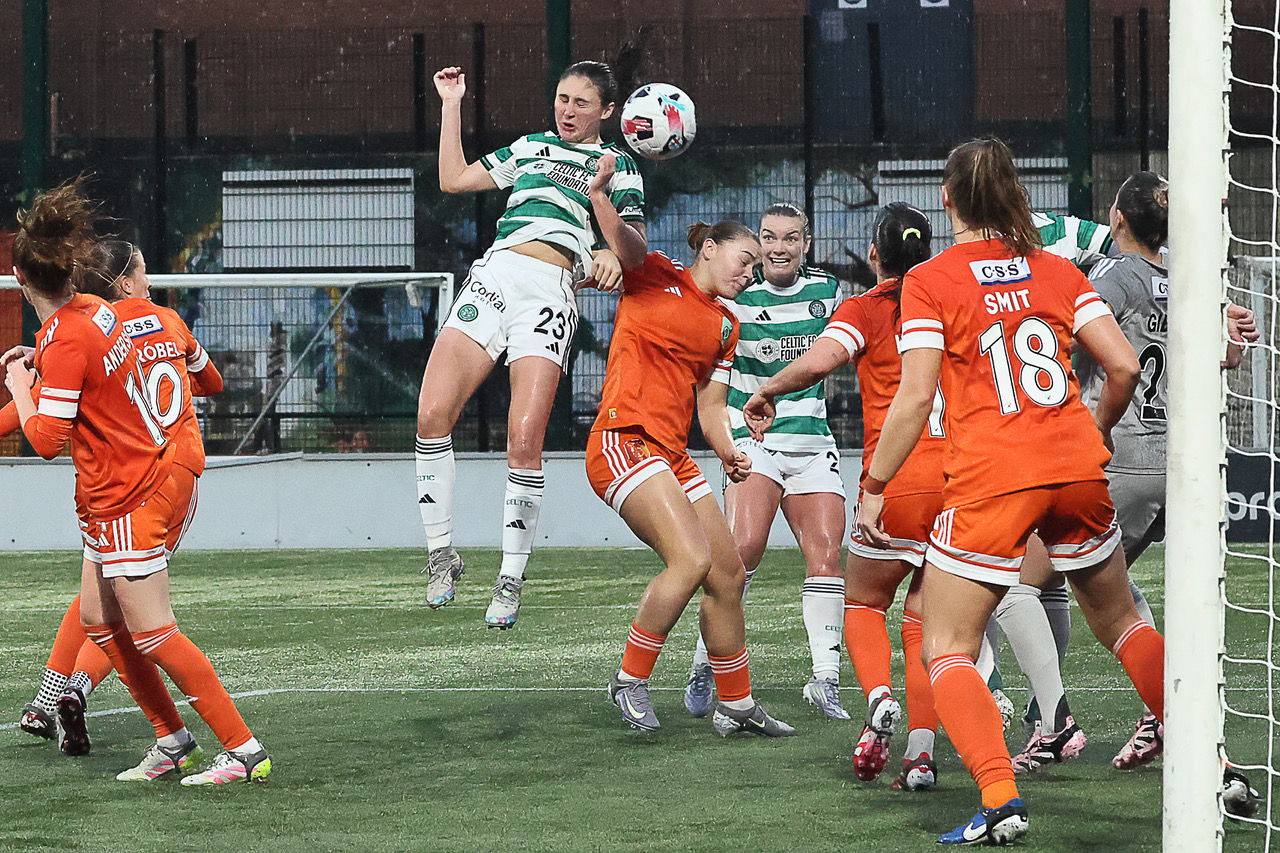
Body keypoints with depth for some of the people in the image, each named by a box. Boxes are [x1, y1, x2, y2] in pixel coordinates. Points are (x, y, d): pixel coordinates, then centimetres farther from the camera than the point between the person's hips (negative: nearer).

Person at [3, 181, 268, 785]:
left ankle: (245, 749, -3)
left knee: (151, 634, -5)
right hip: (161, 474, 9)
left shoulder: (65, 341, -21)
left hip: (130, 499, -9)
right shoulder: (93, 310, 5)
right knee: (97, 617, 15)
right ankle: (171, 741, 19)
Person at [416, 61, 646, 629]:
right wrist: (452, 105, 25)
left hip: (552, 291, -3)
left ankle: (511, 578, -5)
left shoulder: (618, 167, 16)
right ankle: (441, 554, -3)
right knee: (432, 413, -15)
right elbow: (454, 179, 25)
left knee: (524, 439, -16)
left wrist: (600, 197, -9)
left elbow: (635, 253, 5)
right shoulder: (532, 147, 26)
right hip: (494, 276, 3)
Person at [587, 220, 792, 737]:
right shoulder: (653, 277, 2)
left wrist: (728, 452, 3)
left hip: (673, 456, 9)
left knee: (729, 575, 9)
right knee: (691, 558, -23)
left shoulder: (725, 325, 20)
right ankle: (630, 681, -10)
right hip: (624, 439, -9)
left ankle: (736, 704, 24)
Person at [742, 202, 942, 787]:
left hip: (899, 481, -3)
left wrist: (767, 392, 0)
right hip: (960, 473, 3)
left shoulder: (866, 310, 1)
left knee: (863, 602, 17)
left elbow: (817, 361, -16)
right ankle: (921, 754, -1)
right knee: (925, 618, 12)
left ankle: (879, 700, -12)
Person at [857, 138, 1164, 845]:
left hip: (990, 480, -4)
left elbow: (915, 397, -9)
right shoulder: (1056, 271, 10)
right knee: (1119, 621, 22)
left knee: (946, 650, 3)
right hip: (1077, 469, 4)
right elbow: (1124, 366, 4)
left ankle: (1000, 798, -17)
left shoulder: (929, 282, -2)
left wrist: (874, 485, -1)